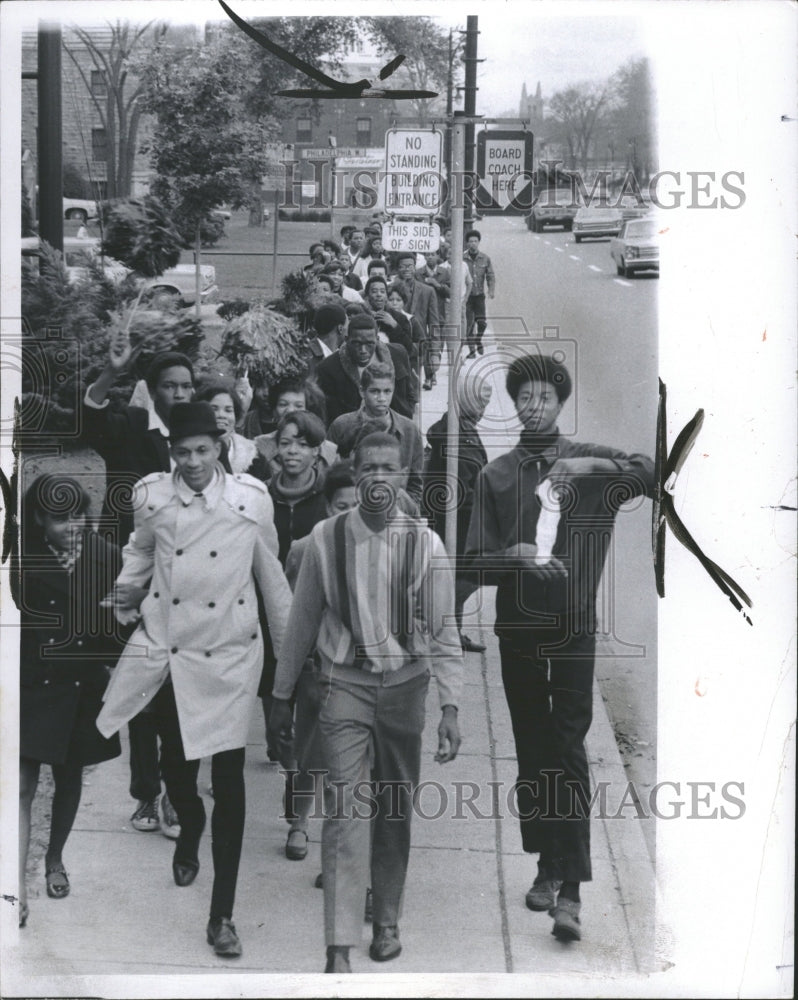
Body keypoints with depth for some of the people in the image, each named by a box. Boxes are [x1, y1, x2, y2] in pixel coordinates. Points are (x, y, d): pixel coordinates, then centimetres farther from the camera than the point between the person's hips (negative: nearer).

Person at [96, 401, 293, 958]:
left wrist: (292, 649, 9)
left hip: (228, 656, -2)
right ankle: (190, 827, 54)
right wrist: (129, 589, 3)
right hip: (164, 648, 2)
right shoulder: (152, 496, -4)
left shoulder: (251, 498, -6)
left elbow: (271, 575, 4)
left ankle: (223, 915, 5)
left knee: (228, 775, -3)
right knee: (175, 762, 16)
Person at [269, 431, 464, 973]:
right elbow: (303, 619, 6)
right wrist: (283, 694, 11)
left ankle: (387, 923, 28)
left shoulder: (426, 544, -4)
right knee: (346, 810, -10)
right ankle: (339, 949, -12)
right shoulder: (326, 538, -3)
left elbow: (443, 630, -2)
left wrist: (451, 706, -10)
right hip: (345, 684, -1)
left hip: (405, 685, 1)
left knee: (397, 809, 10)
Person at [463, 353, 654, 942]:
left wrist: (598, 465, -18)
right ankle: (548, 866, 19)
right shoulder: (496, 476, 10)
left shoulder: (593, 463, 7)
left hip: (574, 628, -2)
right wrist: (513, 555, -16)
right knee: (532, 751, 7)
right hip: (518, 628, 2)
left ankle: (571, 890, -11)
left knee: (570, 753, -8)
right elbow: (476, 561, 6)